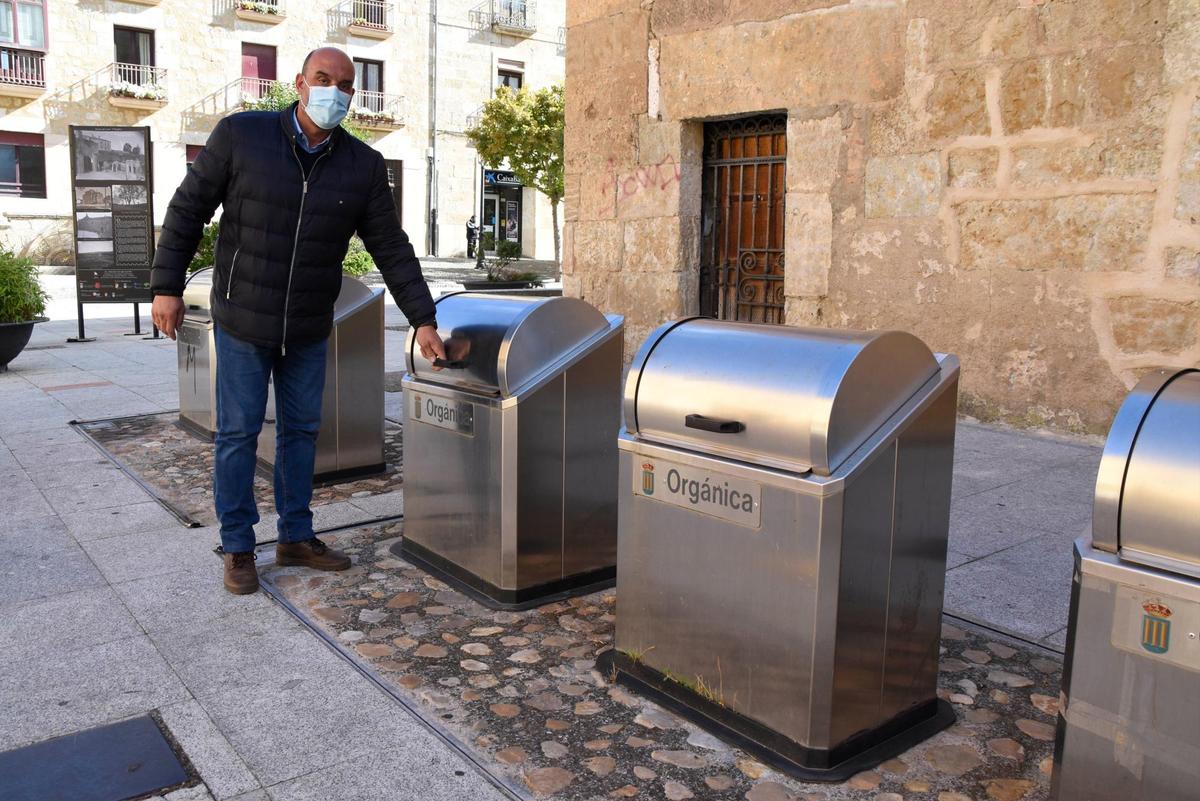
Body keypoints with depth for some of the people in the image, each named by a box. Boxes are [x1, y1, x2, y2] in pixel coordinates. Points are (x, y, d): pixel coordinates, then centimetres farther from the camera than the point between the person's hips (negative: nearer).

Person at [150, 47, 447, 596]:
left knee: (301, 429, 11)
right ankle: (238, 548, 17)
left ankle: (296, 537, 25)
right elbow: (188, 209, -5)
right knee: (238, 433, 3)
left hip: (309, 326, 3)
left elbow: (392, 249, -3)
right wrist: (167, 287, -7)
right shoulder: (240, 135, -11)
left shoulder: (363, 166, -4)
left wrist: (422, 320, -7)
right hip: (243, 320, -3)